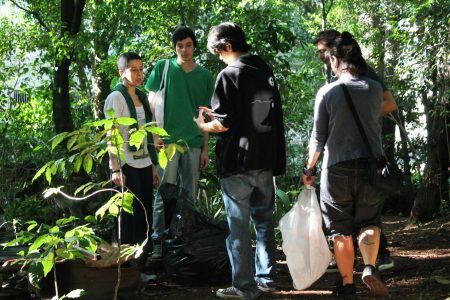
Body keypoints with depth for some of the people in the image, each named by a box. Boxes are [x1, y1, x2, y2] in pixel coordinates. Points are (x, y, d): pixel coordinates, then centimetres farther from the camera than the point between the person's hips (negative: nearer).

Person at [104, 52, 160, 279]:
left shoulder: (142, 97, 14)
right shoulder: (116, 97, -7)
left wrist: (153, 166, 16)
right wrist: (115, 169, -18)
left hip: (144, 165, 7)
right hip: (126, 167, -7)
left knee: (145, 218, 8)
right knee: (130, 218, -2)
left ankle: (140, 267, 16)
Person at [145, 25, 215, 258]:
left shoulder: (205, 75, 11)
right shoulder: (163, 68, 3)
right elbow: (152, 104, 3)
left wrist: (205, 148, 9)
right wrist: (155, 135, -7)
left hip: (193, 143, 3)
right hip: (168, 140, -3)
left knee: (189, 196, 7)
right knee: (164, 194, -5)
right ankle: (158, 242, 0)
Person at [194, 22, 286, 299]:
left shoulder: (229, 75, -13)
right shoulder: (266, 71, 9)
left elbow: (224, 123, -17)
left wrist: (203, 126, 3)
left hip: (237, 162, -7)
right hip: (266, 159, 7)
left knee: (239, 225, 1)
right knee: (264, 219, 16)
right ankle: (267, 278, 21)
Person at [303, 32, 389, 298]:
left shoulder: (327, 92, -6)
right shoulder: (375, 88, 0)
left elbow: (318, 137, -2)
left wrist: (310, 168, 11)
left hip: (337, 166, -1)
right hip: (371, 164, 1)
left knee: (342, 229, 11)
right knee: (369, 220, 15)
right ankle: (370, 267, -9)